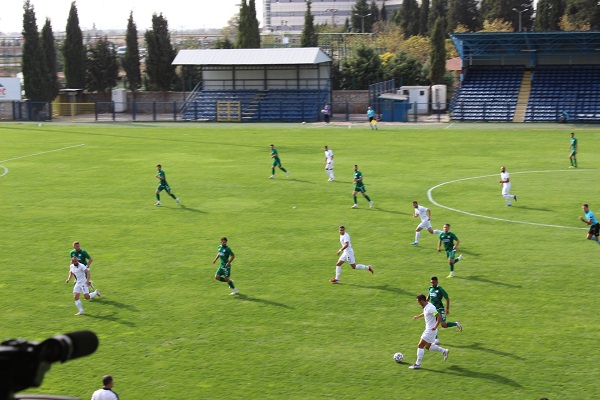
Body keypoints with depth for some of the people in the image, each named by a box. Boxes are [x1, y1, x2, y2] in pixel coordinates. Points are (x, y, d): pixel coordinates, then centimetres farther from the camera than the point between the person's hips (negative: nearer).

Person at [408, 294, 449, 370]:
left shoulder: (430, 308, -24)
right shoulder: (426, 307, 6)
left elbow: (439, 317, -28)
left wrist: (435, 326, -27)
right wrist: (418, 316, 41)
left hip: (430, 330, -10)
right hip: (428, 330, 10)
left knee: (420, 346, -5)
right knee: (427, 346, 18)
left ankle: (417, 364, 1)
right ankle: (444, 351, 24)